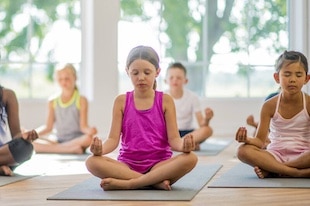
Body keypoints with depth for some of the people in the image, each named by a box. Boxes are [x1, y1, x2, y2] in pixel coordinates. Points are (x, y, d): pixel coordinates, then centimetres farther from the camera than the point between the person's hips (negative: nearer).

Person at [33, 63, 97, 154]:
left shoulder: (81, 100, 1)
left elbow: (83, 126, -6)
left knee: (88, 138, -38)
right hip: (59, 139, 3)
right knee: (30, 142, -23)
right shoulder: (53, 102, 10)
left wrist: (89, 130, -30)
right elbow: (48, 127, 9)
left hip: (77, 139, -3)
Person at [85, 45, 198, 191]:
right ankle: (157, 182, -30)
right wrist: (100, 149, -22)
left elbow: (173, 139, -1)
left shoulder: (165, 101, 5)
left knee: (190, 158, -31)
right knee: (92, 162, -28)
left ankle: (127, 184, -30)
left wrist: (183, 145, -26)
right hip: (127, 165, 1)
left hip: (159, 165, 0)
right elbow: (113, 138, 1)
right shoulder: (121, 101, 7)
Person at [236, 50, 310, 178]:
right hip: (276, 155, 1)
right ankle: (298, 173, -30)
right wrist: (247, 139, -27)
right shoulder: (270, 106, -1)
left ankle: (271, 170, -24)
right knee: (243, 151, -28)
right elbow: (260, 141, -4)